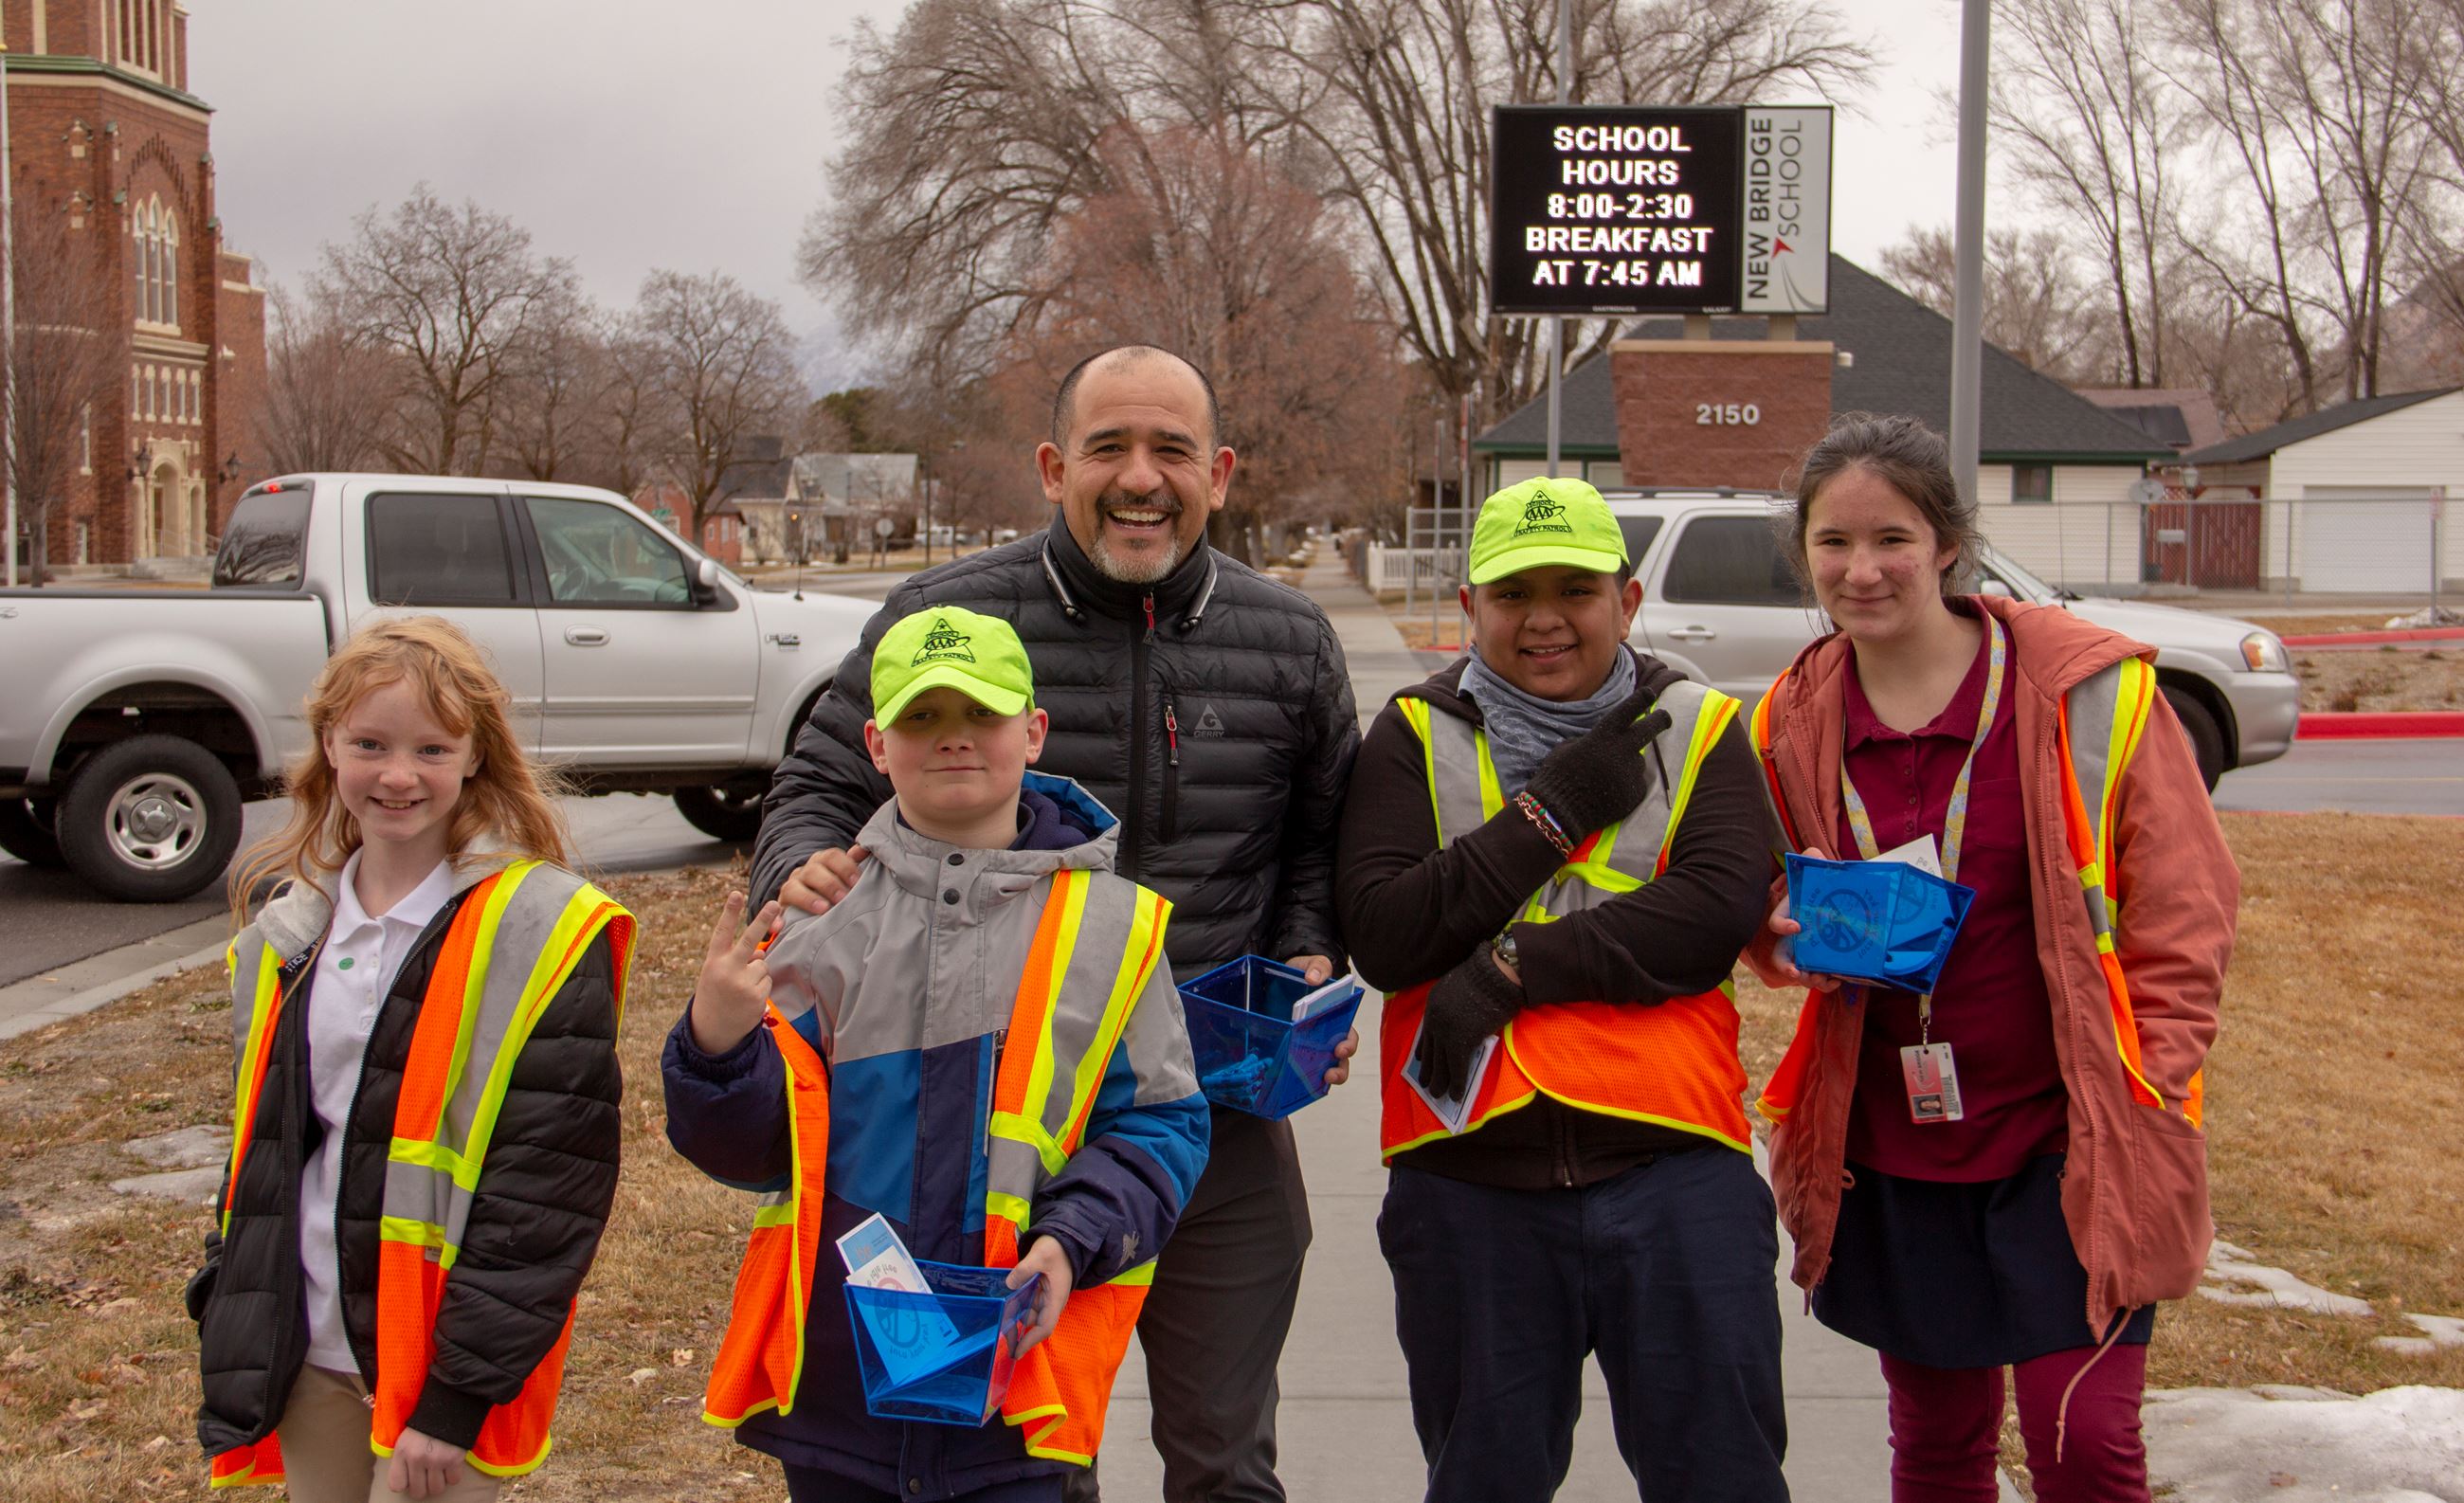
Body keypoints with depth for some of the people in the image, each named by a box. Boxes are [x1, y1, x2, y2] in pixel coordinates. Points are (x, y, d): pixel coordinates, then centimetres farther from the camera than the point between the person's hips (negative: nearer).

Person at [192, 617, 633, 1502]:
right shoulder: (286, 934, 9)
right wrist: (232, 1330, 11)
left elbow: (550, 1180, -14)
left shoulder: (540, 933, -11)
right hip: (307, 1358, 6)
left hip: (442, 1365, -5)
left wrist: (457, 1393, -16)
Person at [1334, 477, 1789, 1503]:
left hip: (1672, 1161, -1)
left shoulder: (1700, 730, 7)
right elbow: (1381, 935, -7)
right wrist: (1553, 810, -10)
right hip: (1468, 1173, 1)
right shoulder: (1415, 736, 7)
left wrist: (1514, 968, -16)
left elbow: (1721, 907, -10)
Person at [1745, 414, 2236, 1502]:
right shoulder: (1792, 720, 2)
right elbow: (1768, 918, 17)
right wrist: (1788, 934, -6)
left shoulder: (2086, 687, -10)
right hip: (1890, 1145, 4)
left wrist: (2145, 1087, -8)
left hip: (2069, 1137, -3)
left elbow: (2182, 909, -3)